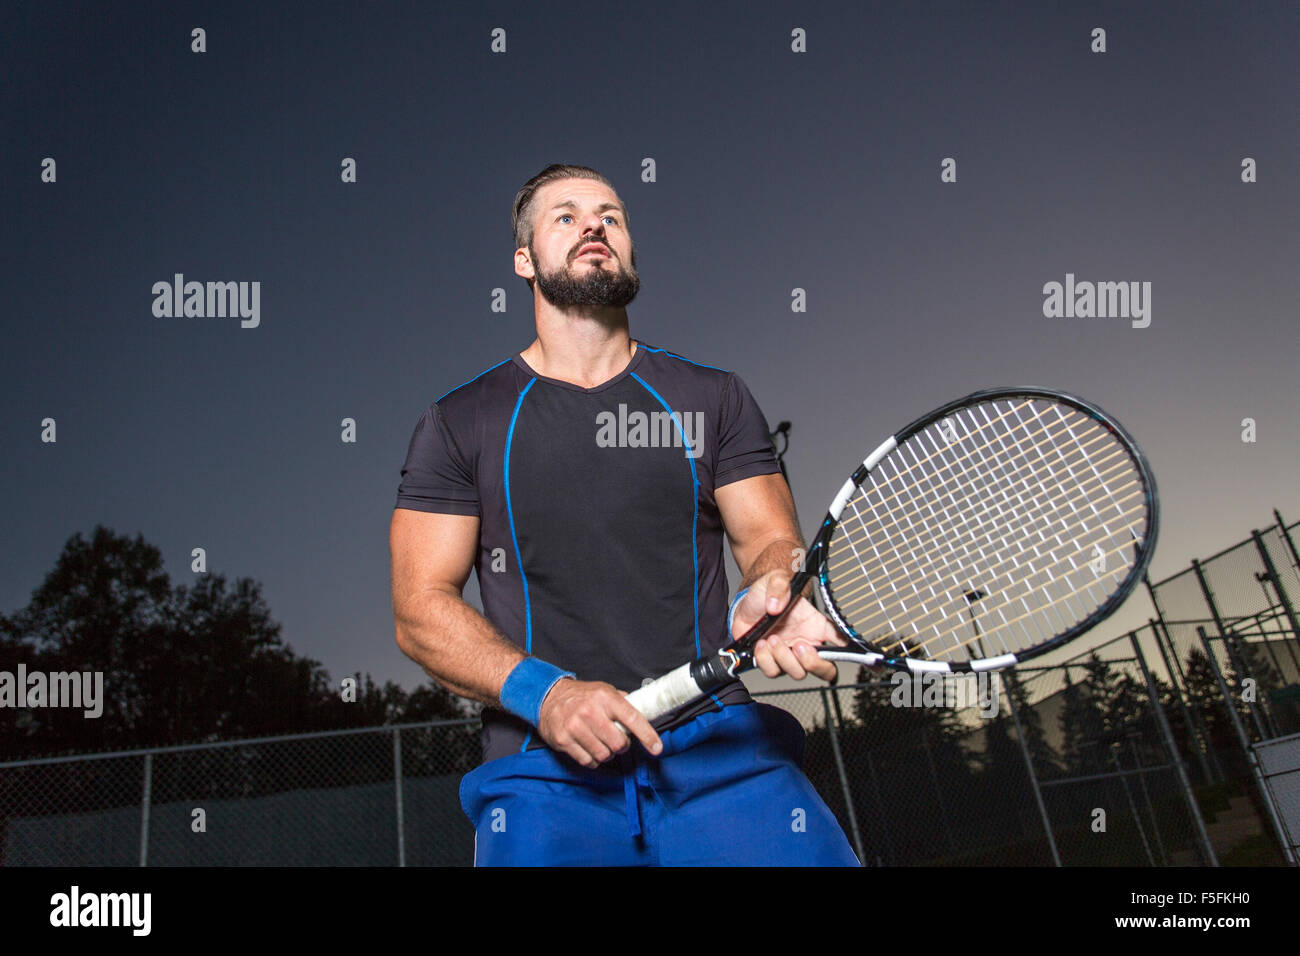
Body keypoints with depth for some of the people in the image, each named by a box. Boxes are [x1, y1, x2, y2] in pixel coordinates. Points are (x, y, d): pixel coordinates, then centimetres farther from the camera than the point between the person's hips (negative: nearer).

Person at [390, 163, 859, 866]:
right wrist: (544, 692, -14)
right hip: (541, 768, 0)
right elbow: (420, 609, 2)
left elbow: (774, 541, 7)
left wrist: (765, 597, -17)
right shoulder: (458, 423, 8)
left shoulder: (714, 399, 12)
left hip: (718, 744, 1)